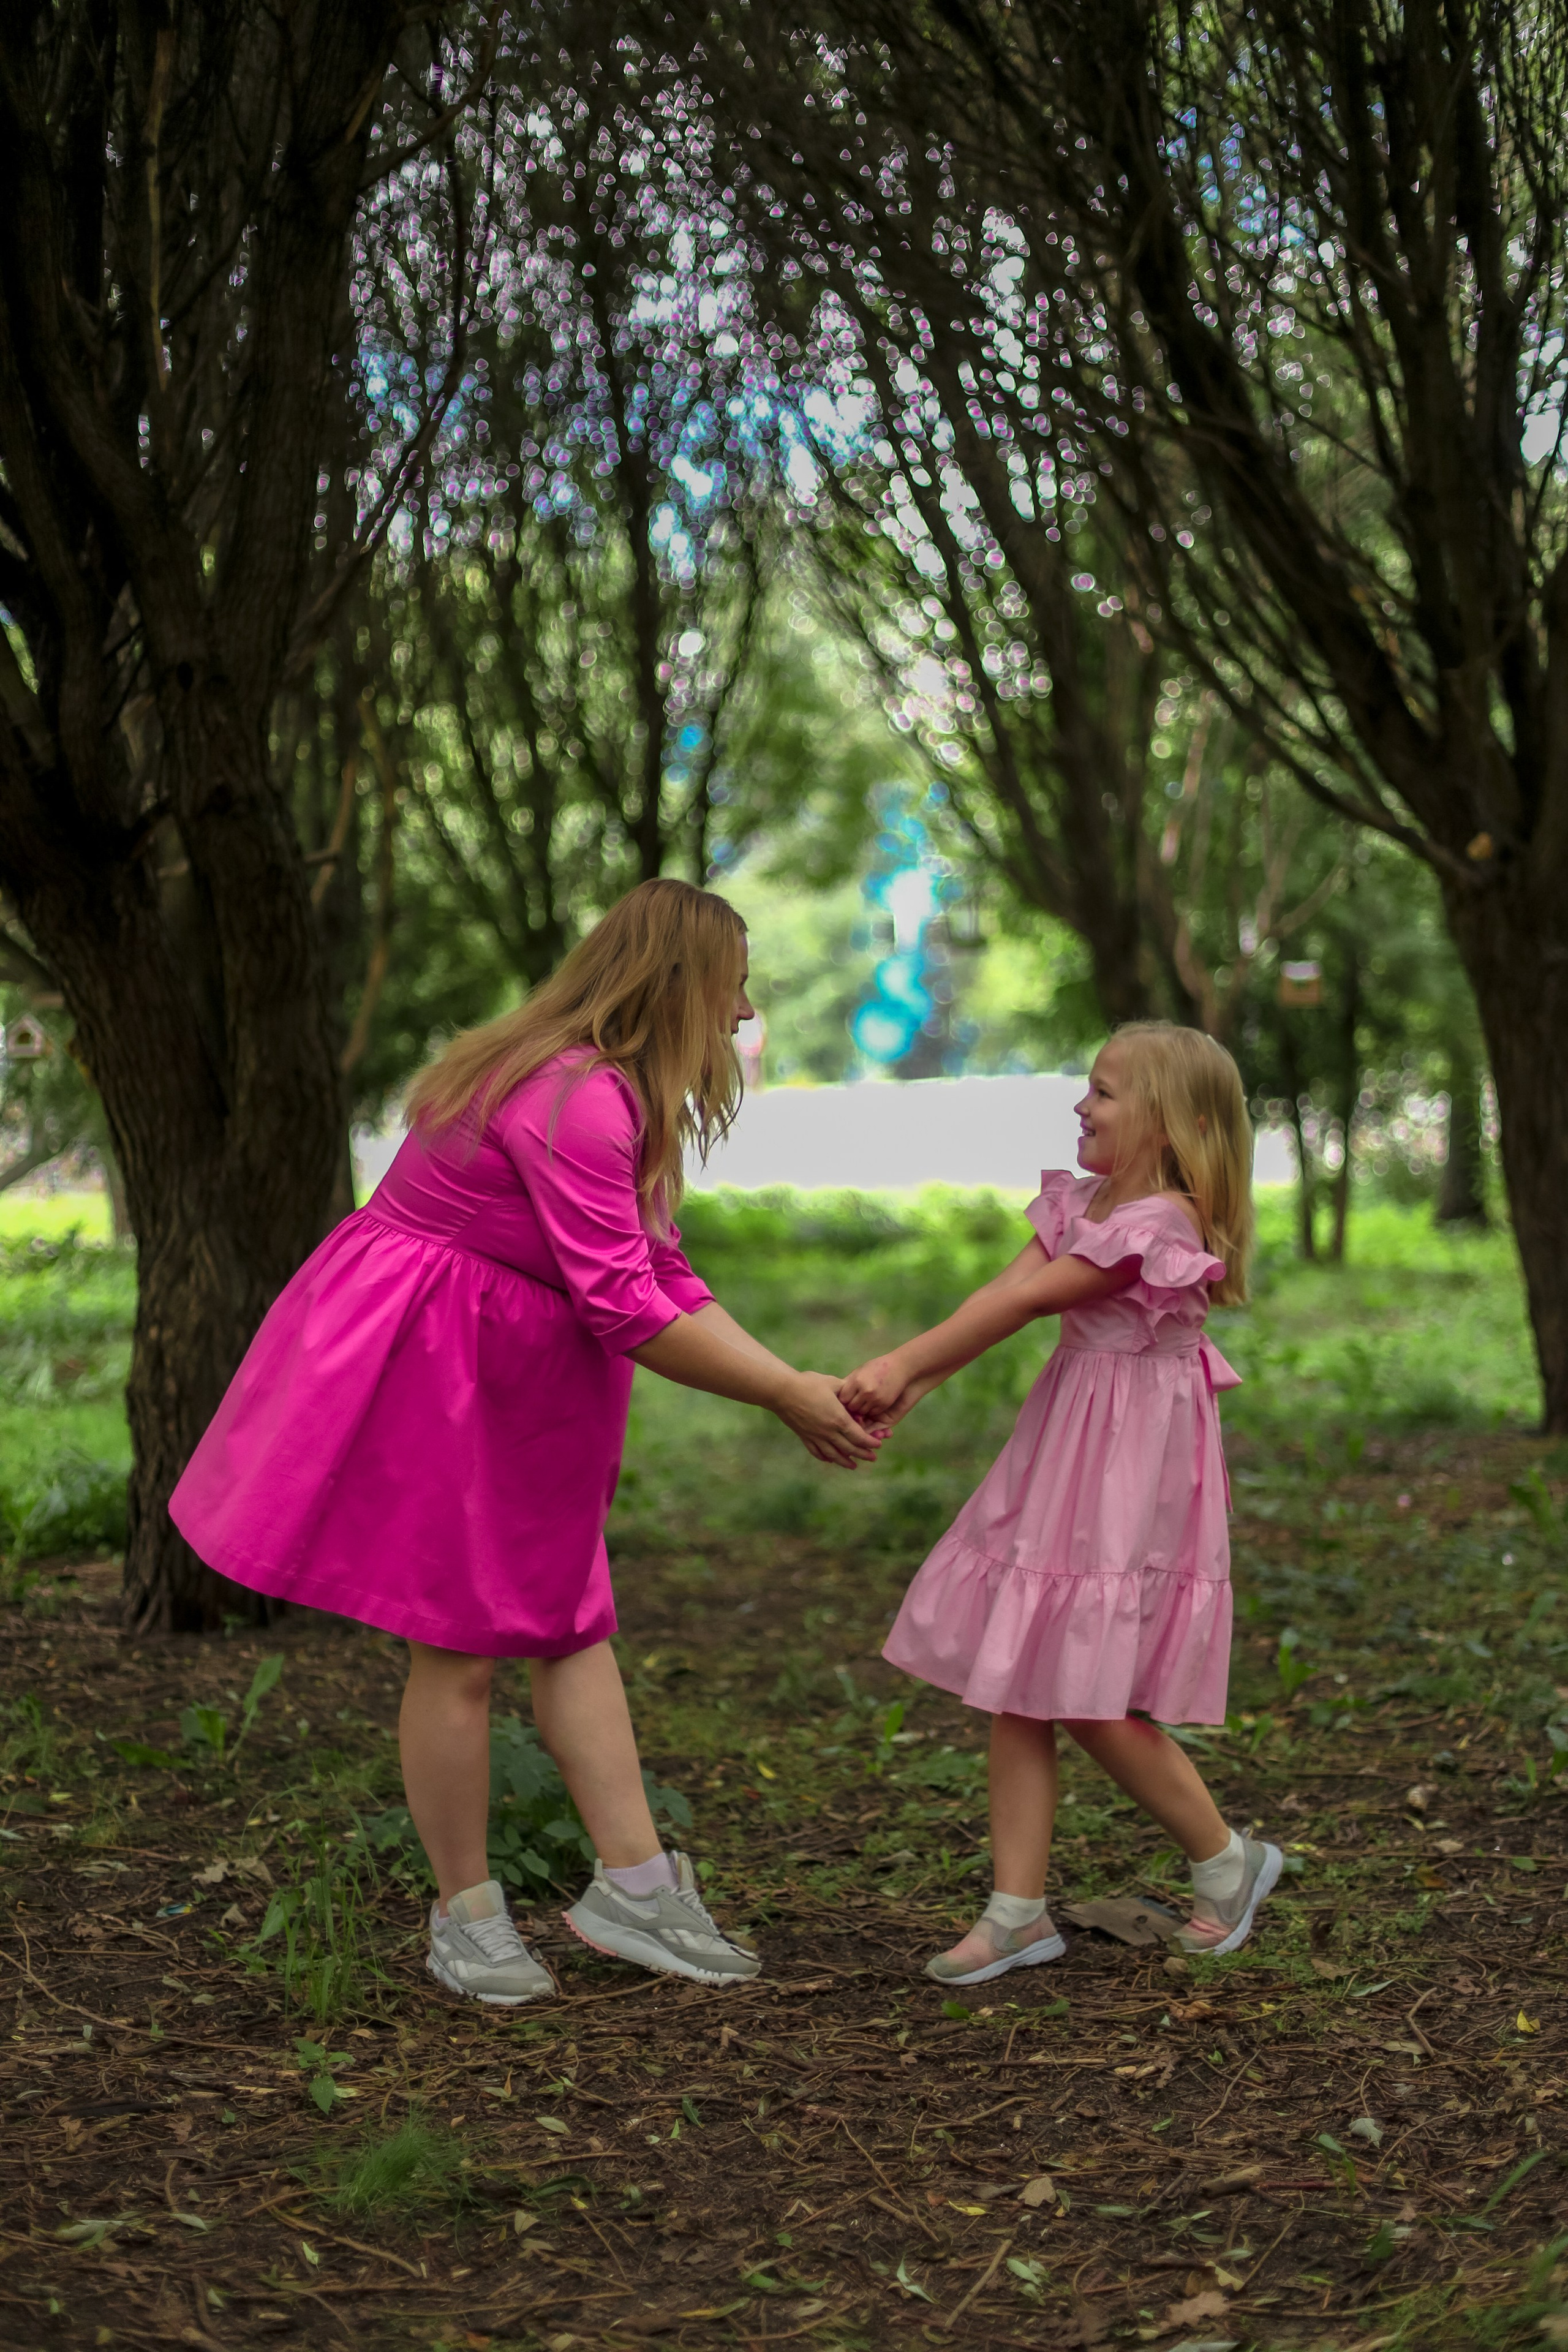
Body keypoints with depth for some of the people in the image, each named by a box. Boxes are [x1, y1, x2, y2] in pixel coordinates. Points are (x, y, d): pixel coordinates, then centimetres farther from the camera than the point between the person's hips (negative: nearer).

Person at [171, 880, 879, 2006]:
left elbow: (666, 1278, 8)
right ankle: (465, 1914, 13)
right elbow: (624, 1307, -27)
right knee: (463, 1646, -1)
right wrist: (786, 1397, -19)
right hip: (429, 1370, -10)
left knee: (570, 1620, 9)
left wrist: (799, 1385, -1)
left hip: (512, 1380, 10)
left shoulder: (615, 1096, 10)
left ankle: (634, 1881, 14)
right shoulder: (577, 1099, -24)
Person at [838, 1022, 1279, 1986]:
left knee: (1090, 1700, -5)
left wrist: (904, 1363, -21)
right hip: (1062, 1456, 9)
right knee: (1015, 1686, 6)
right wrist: (907, 1383, -12)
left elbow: (1024, 1302, -20)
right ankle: (1019, 1912, 12)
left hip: (1133, 1469, -9)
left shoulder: (1164, 1220, -17)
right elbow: (1003, 1294, 0)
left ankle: (1227, 1861, 17)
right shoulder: (1085, 1204, 11)